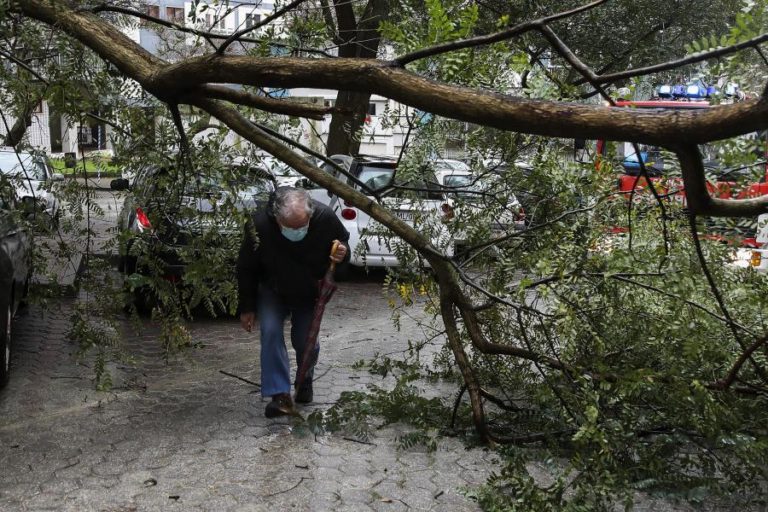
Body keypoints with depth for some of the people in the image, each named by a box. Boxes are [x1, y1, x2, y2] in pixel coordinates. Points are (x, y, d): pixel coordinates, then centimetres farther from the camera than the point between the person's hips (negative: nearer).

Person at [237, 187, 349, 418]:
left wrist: (342, 255, -31)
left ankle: (305, 382, 32)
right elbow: (246, 270, -15)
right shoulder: (258, 225, -32)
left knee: (305, 340, 1)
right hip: (272, 292, -1)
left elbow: (343, 243, -6)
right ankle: (280, 395, -13)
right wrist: (247, 308, -8)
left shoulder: (325, 218, -30)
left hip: (309, 293, 1)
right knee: (270, 332, -18)